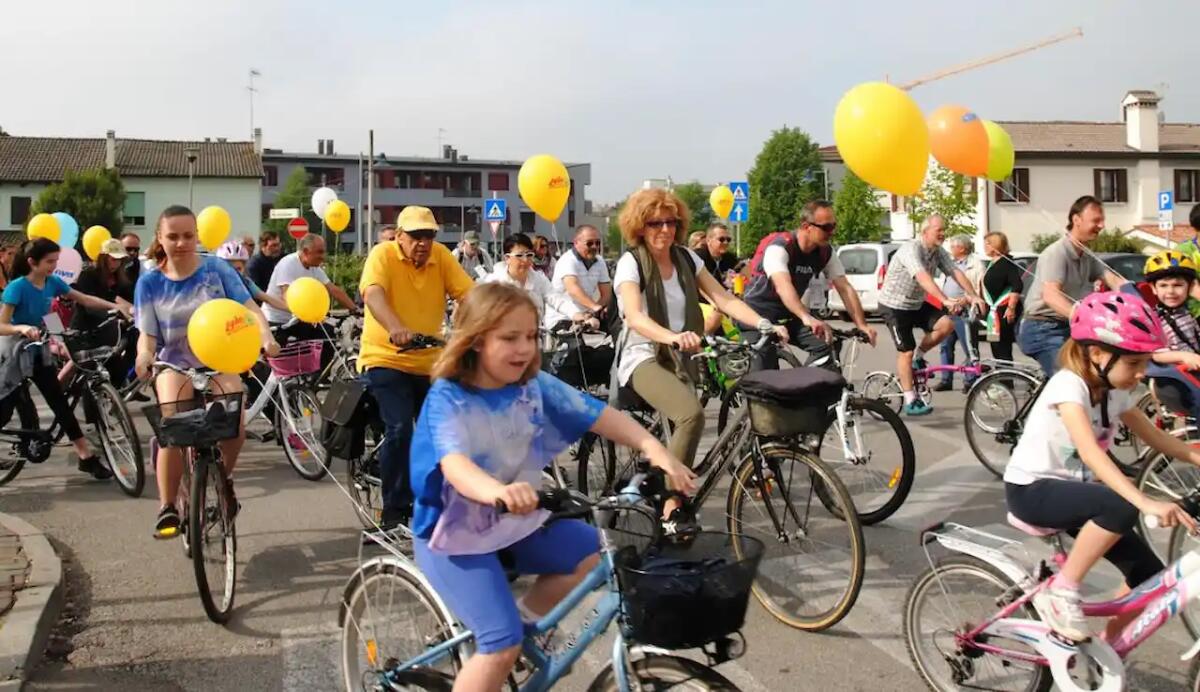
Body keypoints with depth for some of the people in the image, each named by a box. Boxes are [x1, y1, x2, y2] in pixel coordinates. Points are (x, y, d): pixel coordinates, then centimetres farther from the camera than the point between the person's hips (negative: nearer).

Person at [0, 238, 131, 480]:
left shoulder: (52, 283, -4)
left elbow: (85, 299, 4)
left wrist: (115, 306, -8)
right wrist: (22, 328, -43)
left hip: (38, 354, 6)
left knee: (60, 404, 2)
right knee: (25, 410, -4)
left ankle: (87, 456, 1)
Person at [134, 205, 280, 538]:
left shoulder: (216, 268, -6)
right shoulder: (150, 282, -4)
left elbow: (247, 306, -12)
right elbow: (147, 334, -5)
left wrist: (266, 336, -32)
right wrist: (144, 355, -29)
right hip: (175, 364, 0)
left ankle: (225, 475, 9)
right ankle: (167, 508, -10)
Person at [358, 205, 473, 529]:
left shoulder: (442, 256, 1)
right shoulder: (383, 254, -11)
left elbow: (468, 294, -10)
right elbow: (372, 294, -29)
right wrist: (396, 328, -48)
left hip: (429, 362, 5)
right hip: (386, 359, -5)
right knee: (399, 429, -19)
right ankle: (395, 511, -6)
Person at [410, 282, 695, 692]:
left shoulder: (534, 386, -6)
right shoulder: (448, 397, -21)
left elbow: (599, 416, -12)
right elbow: (455, 465, -38)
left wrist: (653, 449, -29)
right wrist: (497, 491, -60)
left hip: (513, 521, 6)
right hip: (453, 532, -6)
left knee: (596, 551, 0)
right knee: (504, 645, -17)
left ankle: (528, 616, 18)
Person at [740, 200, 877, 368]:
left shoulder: (826, 253, -8)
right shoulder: (779, 249, -27)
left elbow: (845, 288, -9)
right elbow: (783, 286, -43)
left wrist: (862, 325, -22)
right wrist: (807, 318, -59)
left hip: (788, 315, 5)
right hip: (758, 315, -5)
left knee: (824, 344, -18)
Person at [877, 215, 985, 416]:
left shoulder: (939, 252, -1)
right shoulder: (911, 250, -27)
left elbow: (955, 272, -11)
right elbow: (923, 278, -41)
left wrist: (973, 296, -26)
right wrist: (946, 301, -52)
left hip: (917, 304, 7)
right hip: (895, 306, -7)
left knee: (946, 324, -14)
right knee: (906, 352, -7)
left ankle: (919, 357, 10)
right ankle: (910, 402, -1)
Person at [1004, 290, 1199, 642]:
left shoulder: (1116, 393, 2)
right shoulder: (1068, 385, -23)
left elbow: (1157, 438, 10)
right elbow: (1089, 451, -36)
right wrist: (1146, 502, -46)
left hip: (1070, 489, 8)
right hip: (1031, 489, -8)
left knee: (1148, 574, -1)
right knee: (1121, 508, -33)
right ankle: (1060, 593, -16)